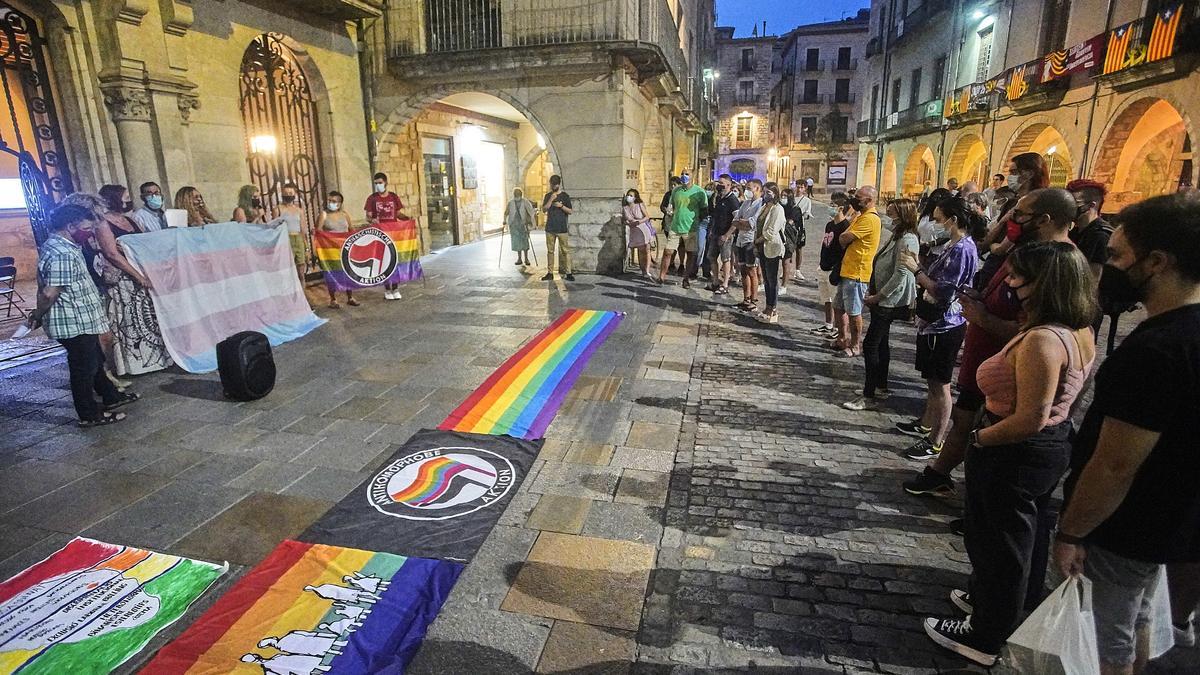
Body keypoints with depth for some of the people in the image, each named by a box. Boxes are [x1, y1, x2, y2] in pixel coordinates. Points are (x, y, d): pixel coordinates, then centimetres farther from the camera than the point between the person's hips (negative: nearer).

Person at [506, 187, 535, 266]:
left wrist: (530, 220, -17)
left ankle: (526, 258, 7)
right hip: (514, 224, 2)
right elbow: (506, 212, 11)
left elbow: (531, 211, -6)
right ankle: (519, 259, 15)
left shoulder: (525, 202, -2)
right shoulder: (510, 202, 5)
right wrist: (505, 220, -2)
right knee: (516, 241, 5)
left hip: (523, 224, -2)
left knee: (524, 241, -3)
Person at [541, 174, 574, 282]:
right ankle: (550, 273, 10)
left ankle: (568, 273, -3)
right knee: (550, 251, 5)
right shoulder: (548, 196, 11)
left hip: (562, 228, -3)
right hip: (550, 228, 3)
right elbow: (544, 210, 1)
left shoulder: (565, 196, 4)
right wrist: (551, 200, -12)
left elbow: (570, 211, 2)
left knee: (565, 250, -5)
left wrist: (561, 206, -14)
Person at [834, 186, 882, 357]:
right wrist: (844, 237, -6)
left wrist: (840, 236, 1)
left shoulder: (869, 219, -17)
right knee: (839, 307, 16)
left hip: (856, 273, -10)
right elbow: (845, 237, 16)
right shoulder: (861, 217, 18)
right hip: (848, 270, 10)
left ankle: (855, 346, 9)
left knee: (854, 311, -2)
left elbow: (844, 238, -20)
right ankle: (845, 340, 27)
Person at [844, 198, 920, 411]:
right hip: (883, 300, 10)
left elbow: (900, 275, -23)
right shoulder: (896, 236, 13)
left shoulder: (908, 240, -18)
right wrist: (874, 295, 9)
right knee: (880, 343, 17)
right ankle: (882, 387, 30)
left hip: (890, 302, -10)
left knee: (870, 345, -9)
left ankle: (869, 396, -3)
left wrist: (878, 296, -16)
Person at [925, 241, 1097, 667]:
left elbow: (1030, 420, -30)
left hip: (1016, 456, -9)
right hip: (1053, 446, 9)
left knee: (999, 543, 8)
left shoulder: (1043, 341, -29)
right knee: (1026, 538, 25)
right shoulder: (1080, 332, 1)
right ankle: (1002, 605, 48)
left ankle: (986, 639, 27)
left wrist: (979, 438, -17)